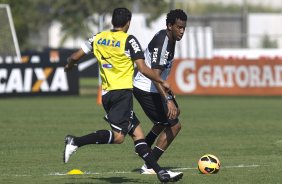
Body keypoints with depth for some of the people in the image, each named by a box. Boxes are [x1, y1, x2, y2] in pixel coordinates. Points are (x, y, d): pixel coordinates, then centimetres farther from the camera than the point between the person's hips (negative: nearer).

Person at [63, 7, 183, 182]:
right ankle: (75, 142, -25)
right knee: (117, 136, -14)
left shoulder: (98, 38, 10)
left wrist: (69, 66, 34)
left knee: (137, 133, 7)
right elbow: (143, 69, -11)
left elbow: (75, 57, 11)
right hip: (122, 92, -8)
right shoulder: (129, 40, -6)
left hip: (106, 94, 8)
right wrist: (162, 82, 3)